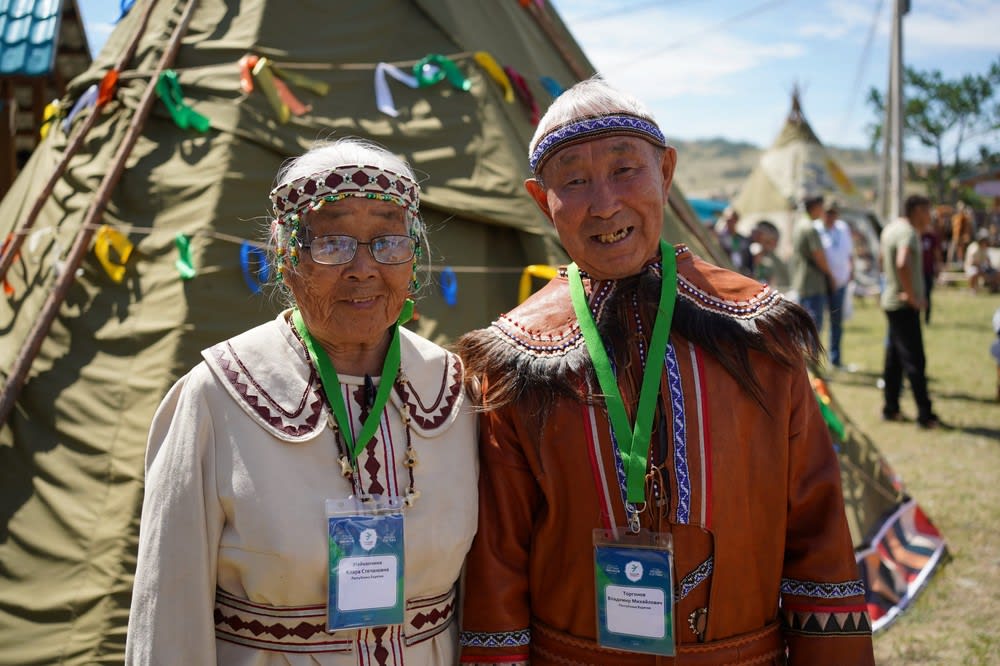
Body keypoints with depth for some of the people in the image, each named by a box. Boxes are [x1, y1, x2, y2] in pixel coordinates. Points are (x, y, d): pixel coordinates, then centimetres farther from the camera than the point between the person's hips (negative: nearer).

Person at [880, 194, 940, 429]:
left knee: (894, 357, 14)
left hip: (892, 301, 10)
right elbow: (902, 263, -35)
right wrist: (912, 296, -26)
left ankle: (890, 408, 19)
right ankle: (925, 415, -1)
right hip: (905, 305, -10)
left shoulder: (891, 228, 13)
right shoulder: (908, 232, -17)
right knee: (915, 361, -5)